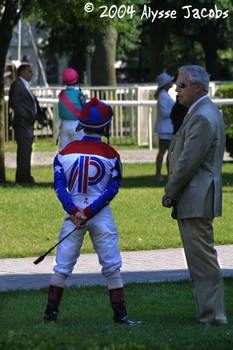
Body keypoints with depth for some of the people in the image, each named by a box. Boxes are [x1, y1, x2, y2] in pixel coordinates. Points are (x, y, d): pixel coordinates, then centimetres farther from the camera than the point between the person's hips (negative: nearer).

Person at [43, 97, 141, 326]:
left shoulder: (66, 152, 2)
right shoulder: (110, 155, -2)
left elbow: (59, 186, -5)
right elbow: (112, 189, -8)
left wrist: (75, 212, -11)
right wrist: (89, 212, -11)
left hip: (73, 212, 2)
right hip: (102, 216, -2)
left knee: (62, 266, 8)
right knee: (112, 267, 4)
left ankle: (50, 312, 8)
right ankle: (119, 314, 3)